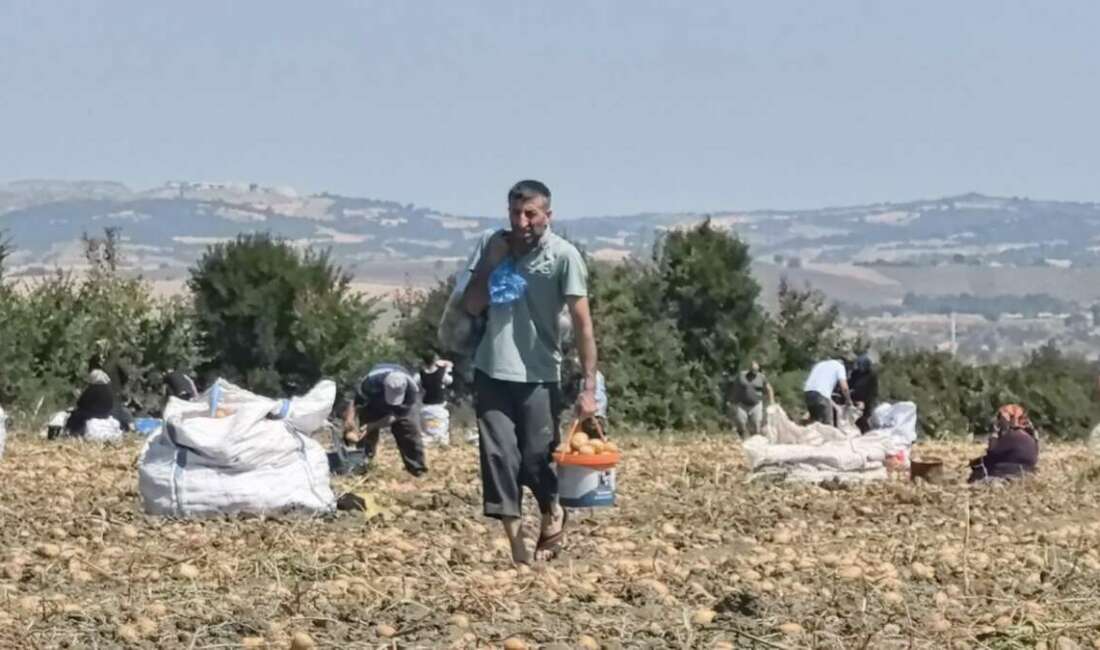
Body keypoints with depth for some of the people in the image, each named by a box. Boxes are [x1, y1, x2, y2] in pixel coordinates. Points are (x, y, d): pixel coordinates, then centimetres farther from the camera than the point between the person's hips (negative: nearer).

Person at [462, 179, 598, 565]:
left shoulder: (563, 256, -10)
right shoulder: (492, 246, 5)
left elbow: (582, 323, -12)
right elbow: (471, 306, 7)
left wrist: (589, 387, -17)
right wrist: (490, 264, -7)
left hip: (539, 376, -3)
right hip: (492, 373, 3)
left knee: (537, 458, -1)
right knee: (498, 456, -5)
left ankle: (552, 515, 31)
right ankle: (517, 550, 0)